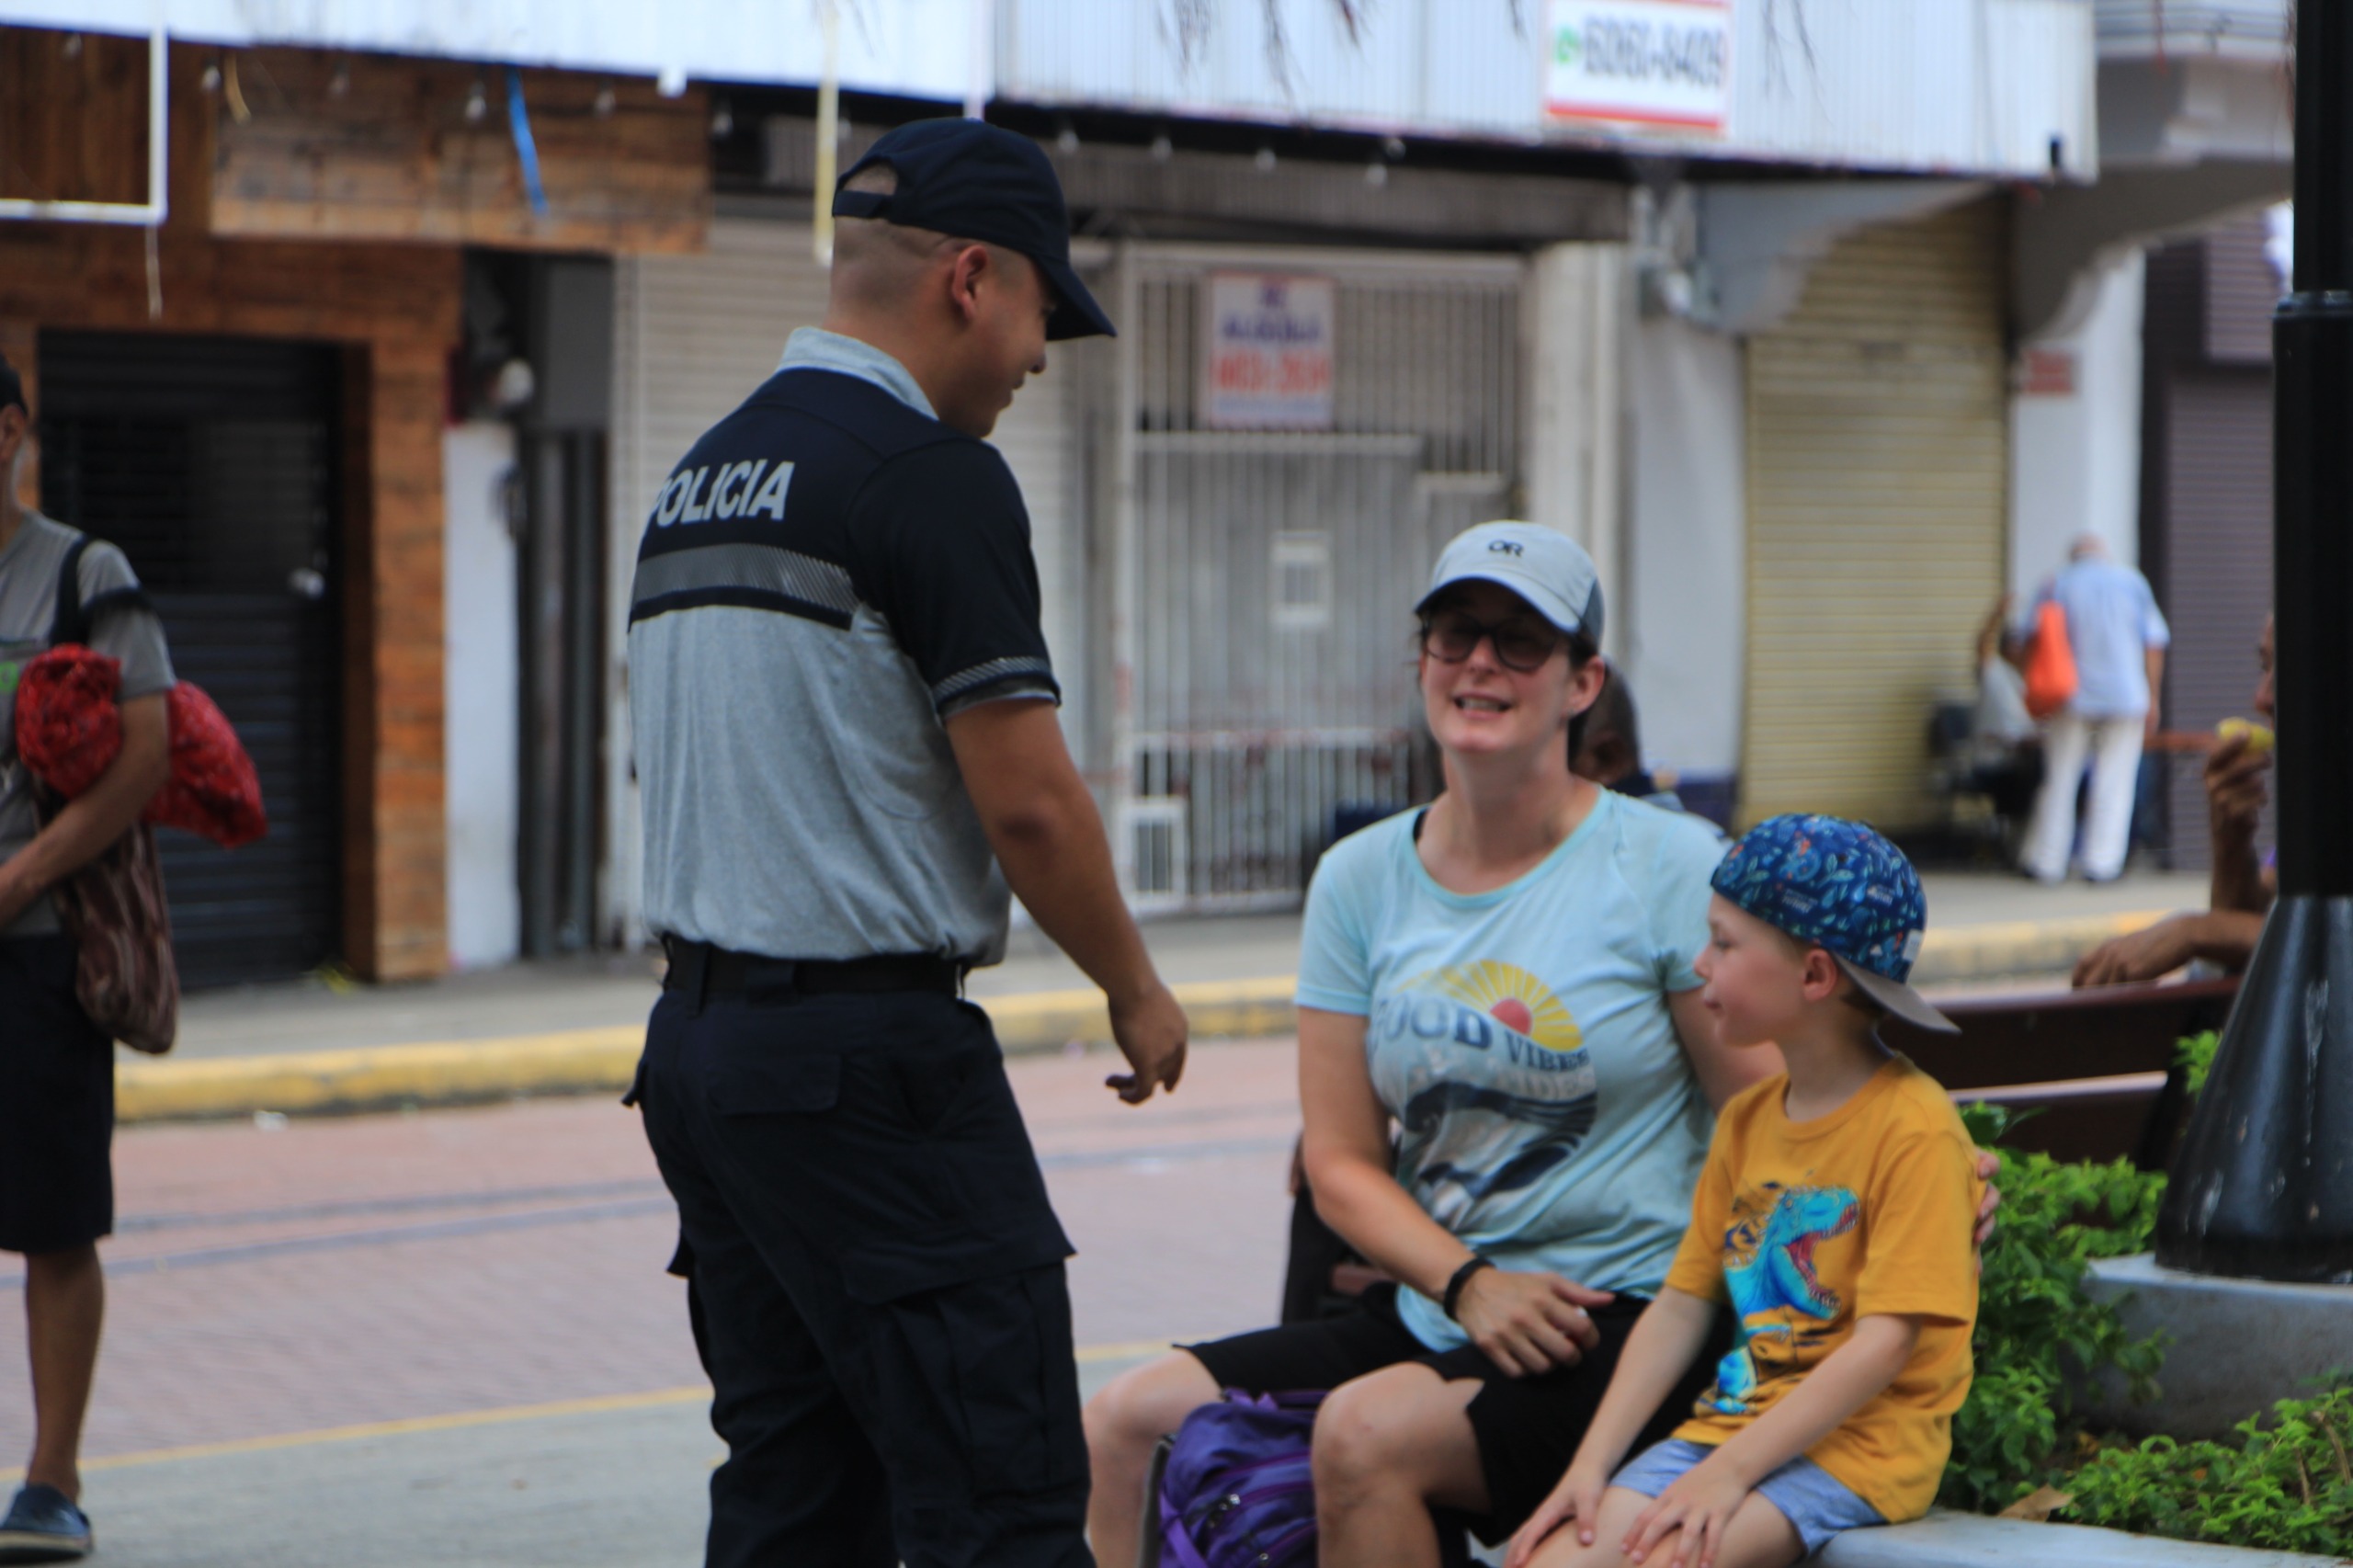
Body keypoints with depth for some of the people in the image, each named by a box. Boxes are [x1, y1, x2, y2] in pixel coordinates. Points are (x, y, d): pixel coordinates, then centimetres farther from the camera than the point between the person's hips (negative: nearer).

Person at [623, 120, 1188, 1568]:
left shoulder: (702, 475, 15)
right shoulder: (932, 474, -12)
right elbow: (1027, 801, -15)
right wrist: (1136, 991, 0)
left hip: (699, 1038, 9)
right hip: (871, 1053, -9)